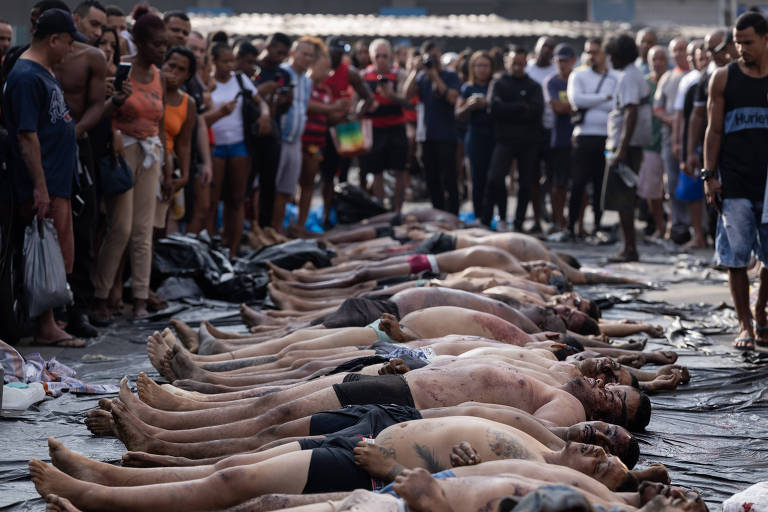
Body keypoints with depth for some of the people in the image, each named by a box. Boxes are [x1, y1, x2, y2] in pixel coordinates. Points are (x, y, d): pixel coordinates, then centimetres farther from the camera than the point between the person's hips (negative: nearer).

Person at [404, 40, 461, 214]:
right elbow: (407, 94, -3)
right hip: (427, 135, 5)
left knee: (448, 179, -7)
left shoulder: (450, 76, 2)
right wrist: (416, 69, -8)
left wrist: (435, 76, -14)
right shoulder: (421, 76, 12)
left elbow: (452, 97, -15)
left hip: (446, 135, -4)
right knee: (432, 180, 9)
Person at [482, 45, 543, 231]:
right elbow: (494, 108, -8)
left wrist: (509, 110, -7)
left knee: (525, 184, 3)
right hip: (505, 139, -2)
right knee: (494, 180, -15)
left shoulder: (533, 86, 10)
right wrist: (522, 107, -7)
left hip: (529, 141, 2)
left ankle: (519, 223, 10)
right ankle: (485, 221, -9)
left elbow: (536, 109, -7)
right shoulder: (498, 83, 9)